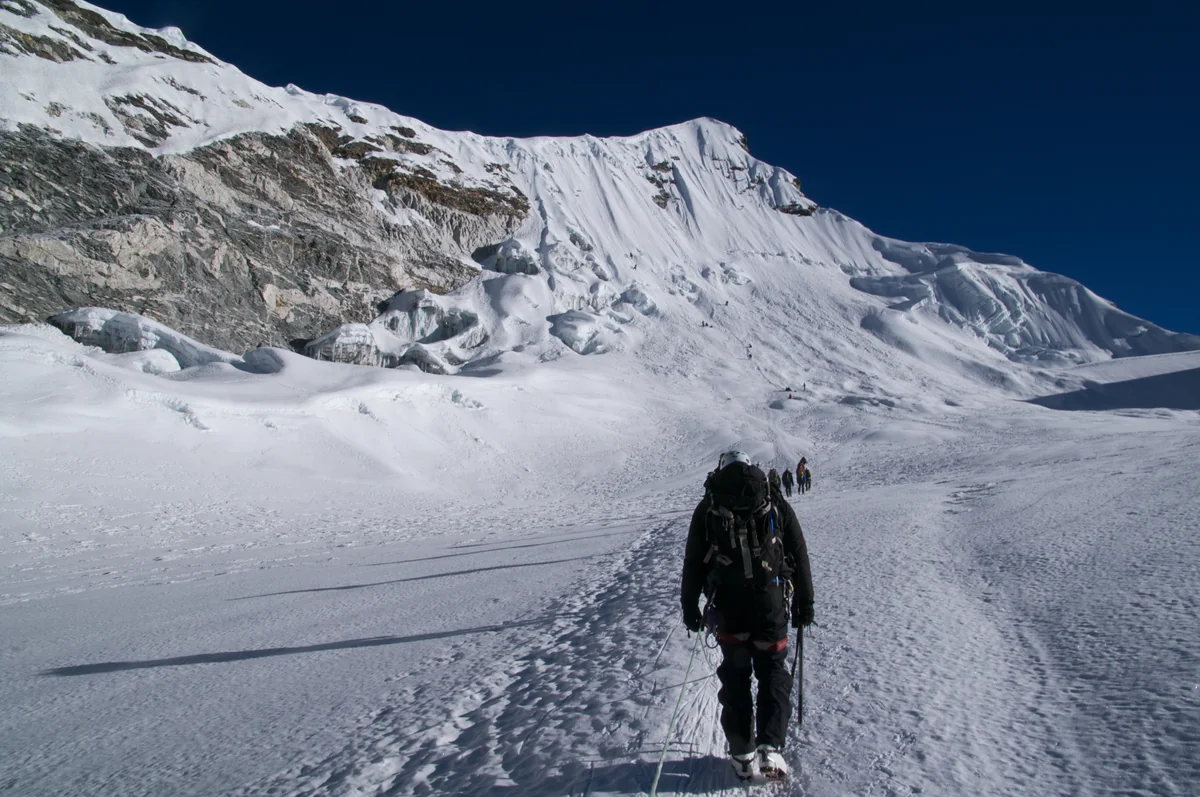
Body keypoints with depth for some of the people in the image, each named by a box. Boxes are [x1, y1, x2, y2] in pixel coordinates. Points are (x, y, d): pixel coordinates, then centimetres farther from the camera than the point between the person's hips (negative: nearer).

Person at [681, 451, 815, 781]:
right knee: (773, 673, 11)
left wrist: (689, 606, 13)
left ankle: (743, 755, 12)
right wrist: (804, 601, 14)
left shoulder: (707, 509, 6)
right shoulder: (776, 505, 6)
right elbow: (799, 556, 7)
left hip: (727, 606, 1)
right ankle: (770, 748, -2)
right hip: (771, 604, 0)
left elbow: (693, 562, 6)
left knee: (735, 676, 13)